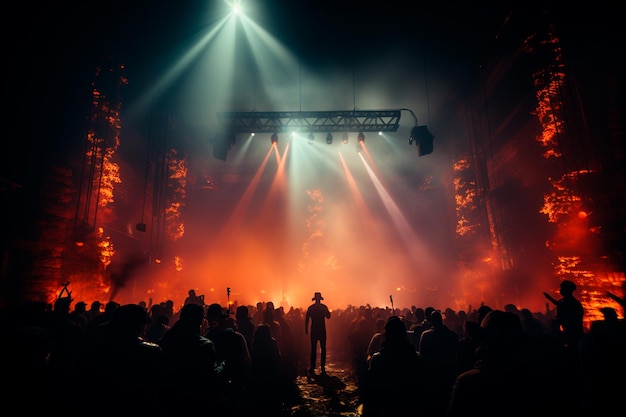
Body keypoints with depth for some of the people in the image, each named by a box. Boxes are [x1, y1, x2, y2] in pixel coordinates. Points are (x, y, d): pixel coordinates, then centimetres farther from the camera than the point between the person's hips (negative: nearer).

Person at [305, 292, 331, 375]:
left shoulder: (310, 308, -2)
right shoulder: (324, 307, -6)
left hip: (314, 330, 1)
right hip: (322, 330, -1)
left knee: (313, 349, 6)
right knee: (323, 349, 5)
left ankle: (312, 367, 7)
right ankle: (322, 367, 5)